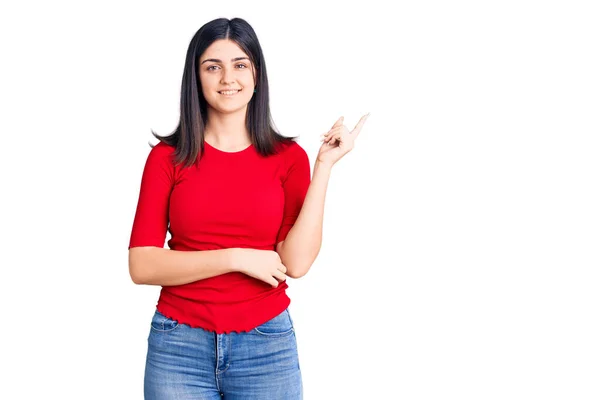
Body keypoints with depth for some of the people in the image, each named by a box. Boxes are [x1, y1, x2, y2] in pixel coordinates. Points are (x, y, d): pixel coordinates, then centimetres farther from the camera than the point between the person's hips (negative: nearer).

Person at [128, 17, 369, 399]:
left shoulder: (289, 156, 1)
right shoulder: (168, 156, -1)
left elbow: (296, 262, -10)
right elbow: (142, 265, -7)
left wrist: (325, 164, -11)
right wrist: (236, 257, -14)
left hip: (267, 345, 1)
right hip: (180, 345, 0)